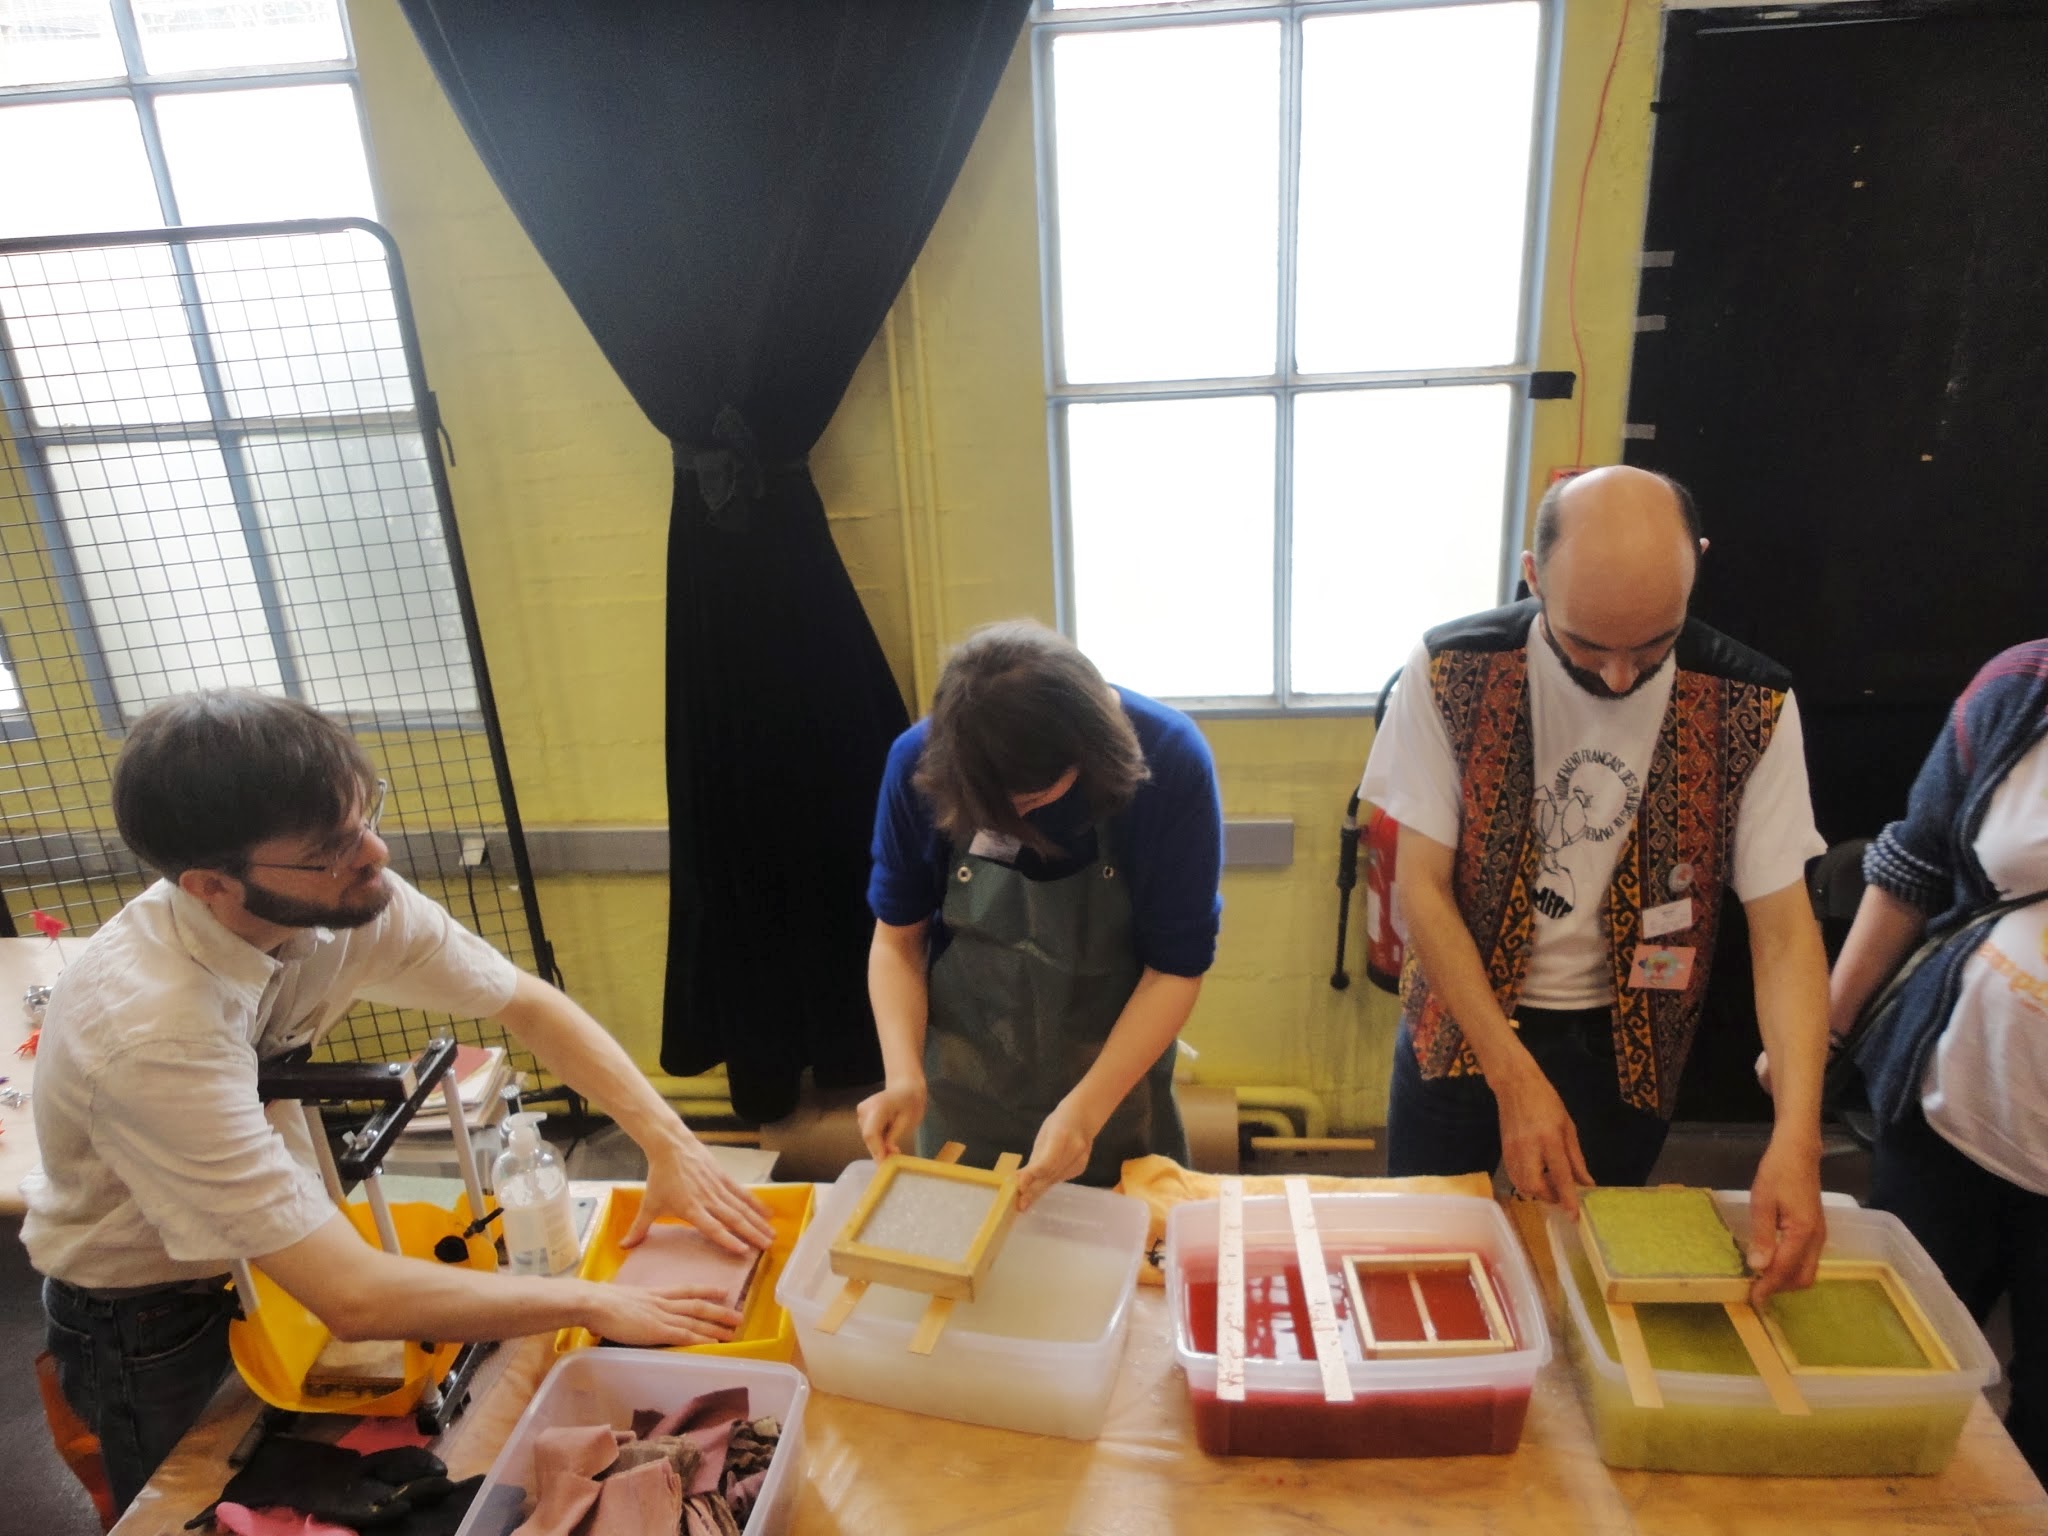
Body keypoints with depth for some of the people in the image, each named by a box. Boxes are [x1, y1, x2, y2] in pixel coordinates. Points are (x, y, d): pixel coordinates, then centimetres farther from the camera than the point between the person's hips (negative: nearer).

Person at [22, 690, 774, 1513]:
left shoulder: (352, 898, -23)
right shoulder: (155, 1033, -40)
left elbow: (531, 1005, -11)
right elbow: (353, 1297, -38)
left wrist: (667, 1139, -23)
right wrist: (591, 1302, -29)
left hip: (266, 1260, 5)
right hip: (147, 1326, -5)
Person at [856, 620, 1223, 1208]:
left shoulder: (1169, 762, -24)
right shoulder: (921, 761, -20)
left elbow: (1176, 967, -17)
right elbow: (898, 939, -8)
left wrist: (1085, 1111, -25)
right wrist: (904, 1076, -22)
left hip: (1114, 1072, 0)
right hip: (964, 1077, 1)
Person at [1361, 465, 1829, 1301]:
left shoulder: (1748, 705, -13)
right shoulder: (1452, 672, -18)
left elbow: (1783, 927, -11)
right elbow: (1422, 886, -14)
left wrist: (1796, 1135, -25)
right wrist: (1516, 1078, -20)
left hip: (1625, 1045, 1)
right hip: (1464, 1024, 0)